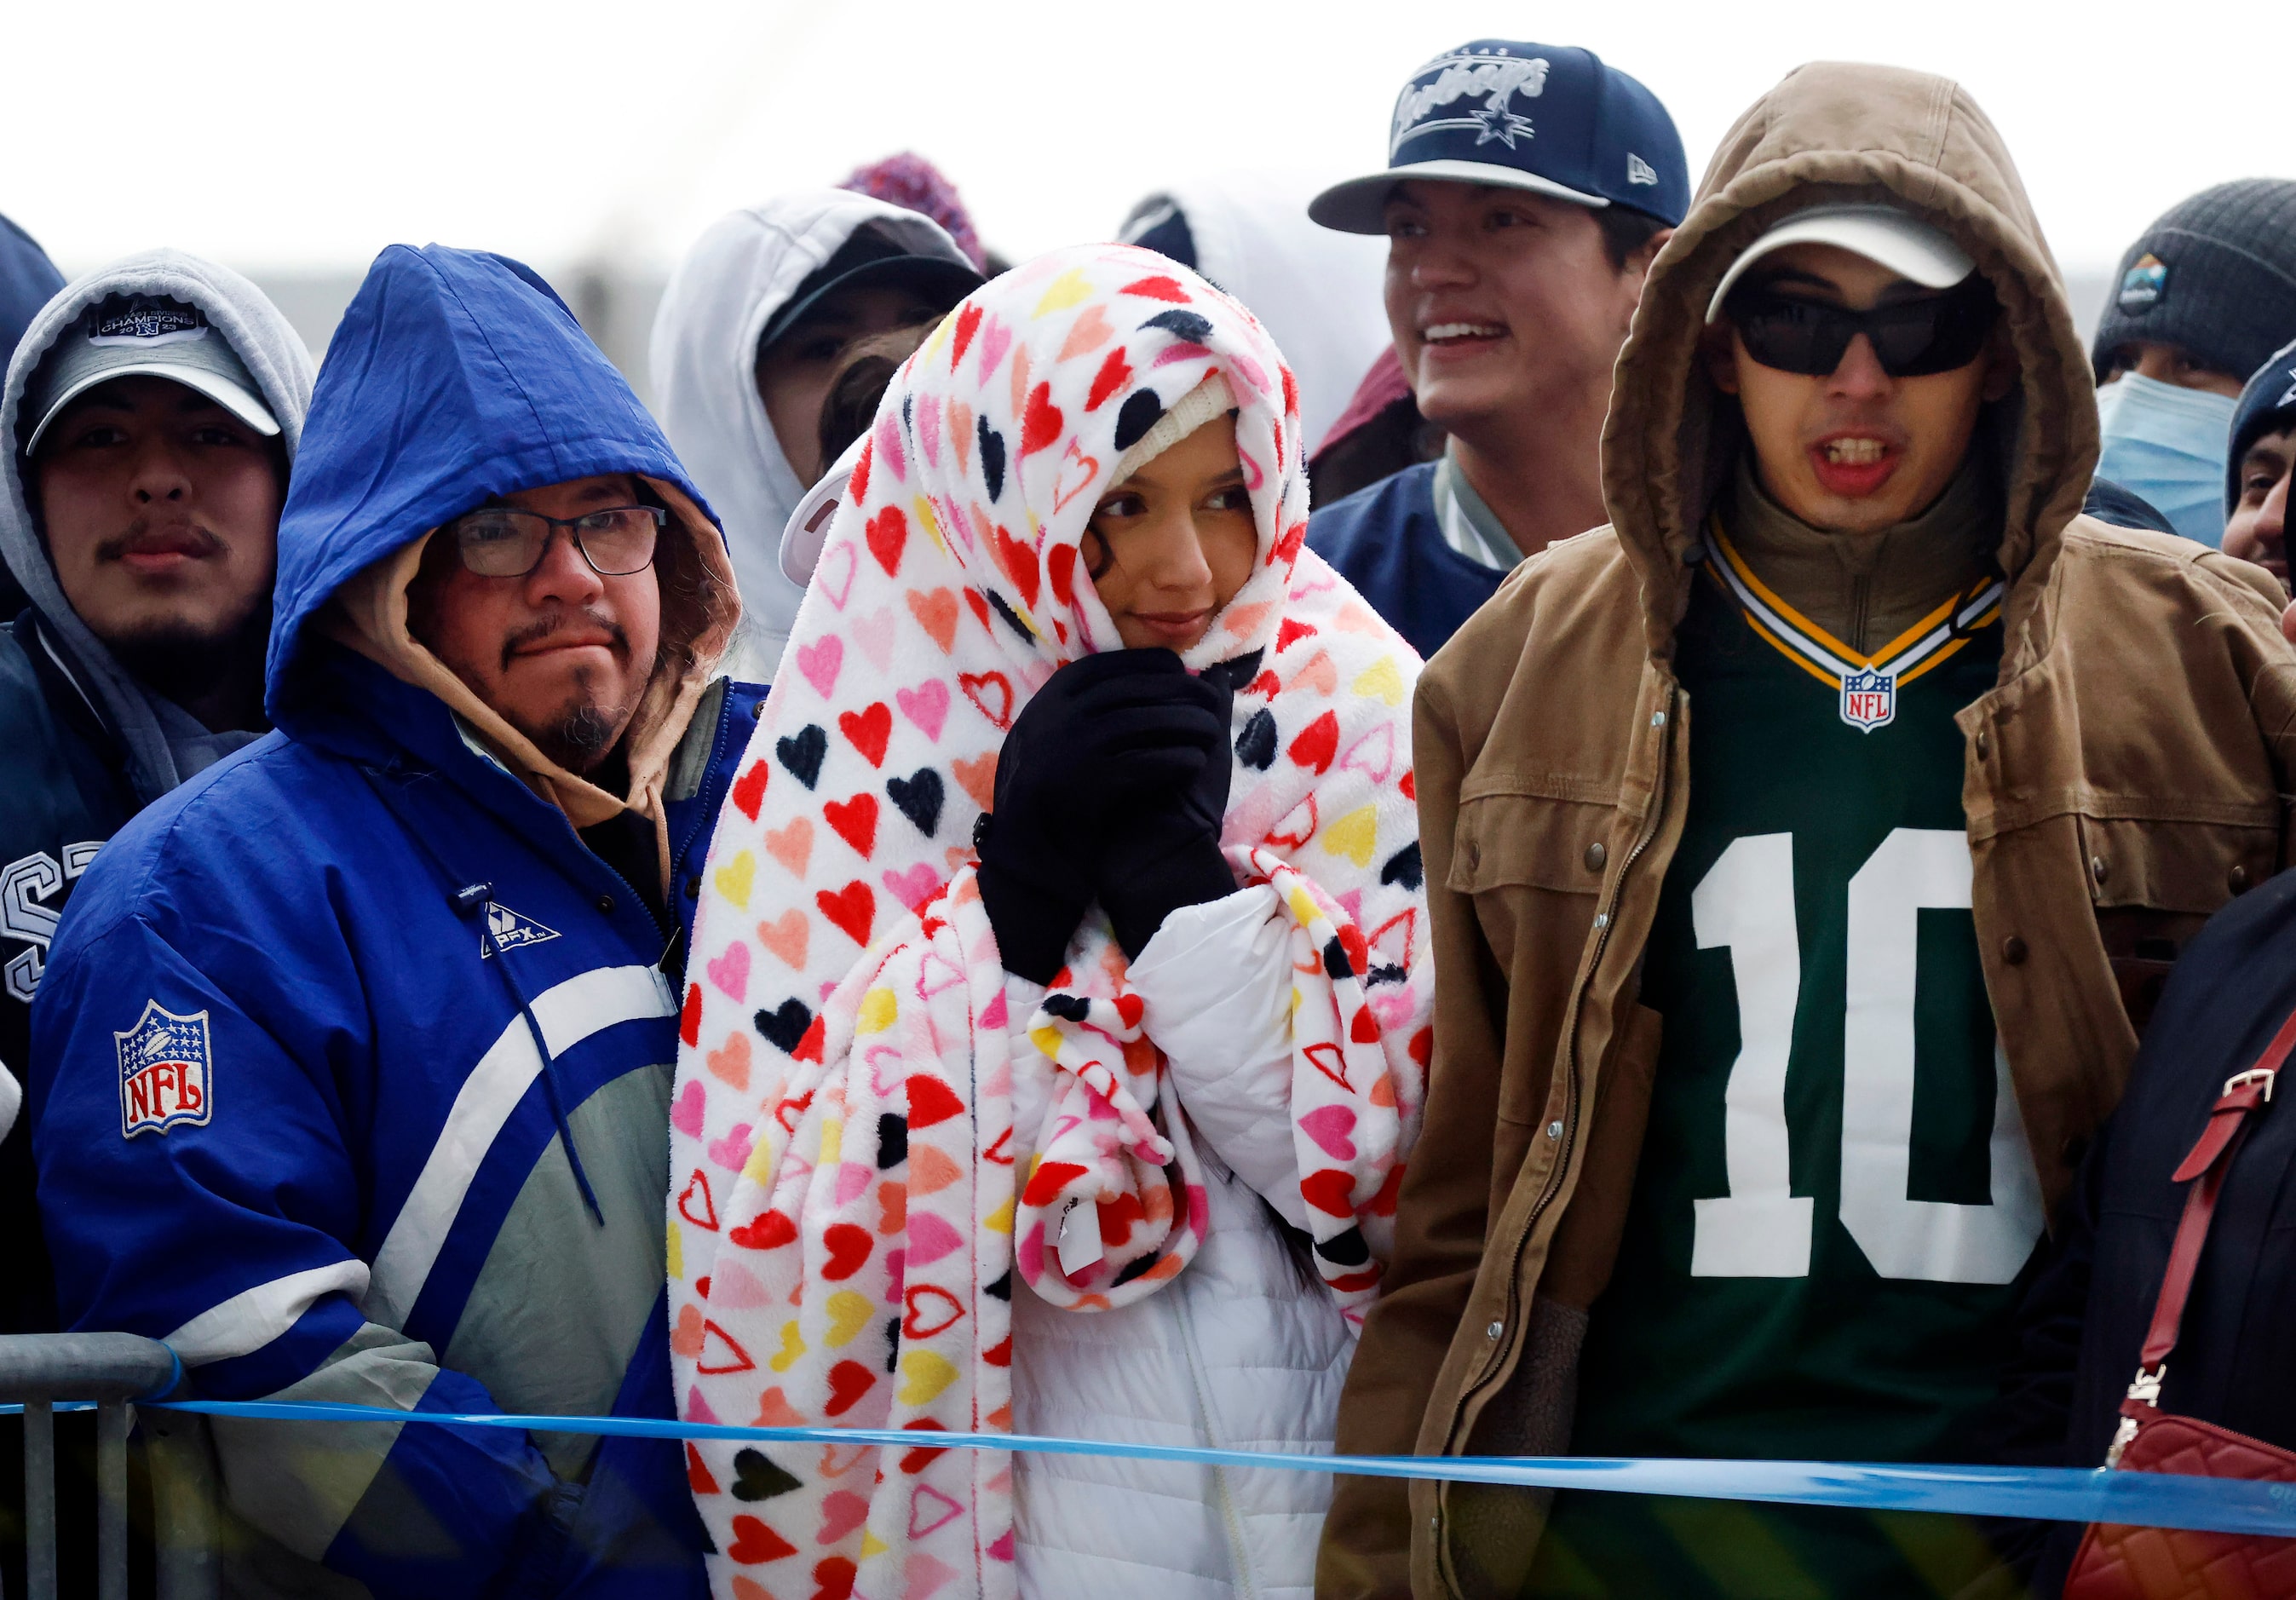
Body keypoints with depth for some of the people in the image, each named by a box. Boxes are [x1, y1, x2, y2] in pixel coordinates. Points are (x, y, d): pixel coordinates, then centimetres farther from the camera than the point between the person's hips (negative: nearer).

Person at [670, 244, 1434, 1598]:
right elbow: (795, 1231, -10)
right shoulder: (864, 762, -1)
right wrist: (1016, 889, -17)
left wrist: (1174, 871, -17)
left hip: (1348, 1479, 1)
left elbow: (1410, 1161, -9)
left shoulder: (1356, 721, -1)